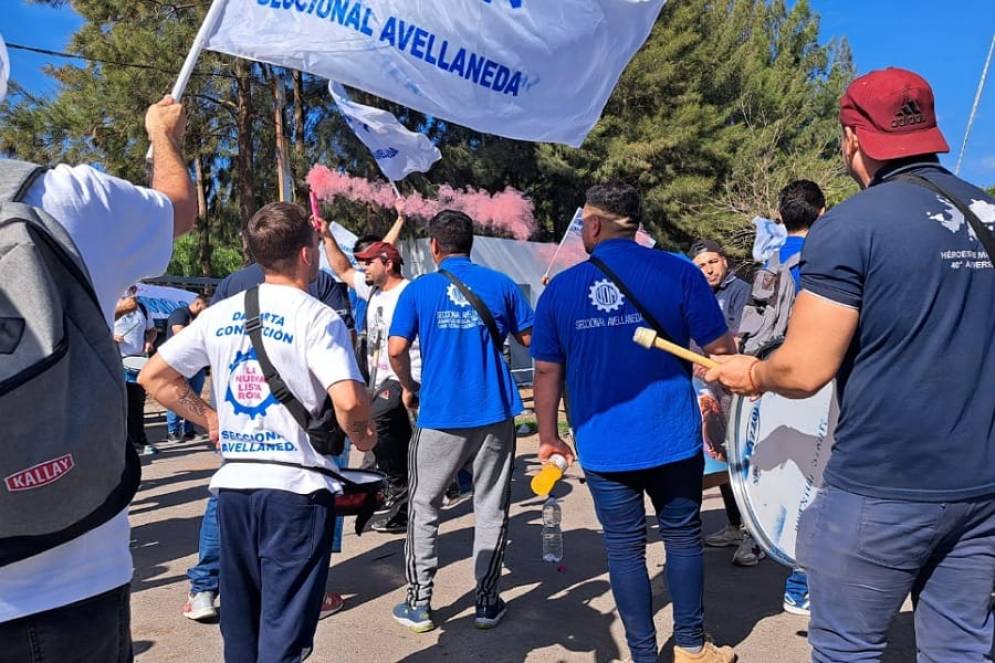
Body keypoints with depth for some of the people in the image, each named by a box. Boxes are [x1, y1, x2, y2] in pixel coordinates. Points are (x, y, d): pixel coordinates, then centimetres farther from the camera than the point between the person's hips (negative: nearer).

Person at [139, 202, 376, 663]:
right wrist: (361, 436, -5)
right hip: (297, 486, -6)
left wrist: (210, 419, 13)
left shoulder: (220, 314, 6)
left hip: (235, 483, 6)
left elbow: (153, 377, 10)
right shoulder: (317, 317, -12)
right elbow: (349, 401, -25)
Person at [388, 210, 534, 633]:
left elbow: (397, 349, -8)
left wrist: (408, 388, 10)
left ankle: (418, 604, 17)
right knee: (491, 508, 12)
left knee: (423, 507, 13)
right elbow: (528, 338, 7)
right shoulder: (500, 284, 3)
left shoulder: (418, 289, -1)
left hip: (440, 413, -1)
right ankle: (487, 602, 17)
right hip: (494, 411, 2)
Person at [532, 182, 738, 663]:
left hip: (603, 446, 1)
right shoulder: (679, 272, -7)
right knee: (683, 536, 18)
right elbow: (720, 352, -4)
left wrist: (548, 436, 13)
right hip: (673, 438, 0)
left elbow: (547, 372, 1)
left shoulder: (560, 288, -3)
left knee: (624, 548, 12)